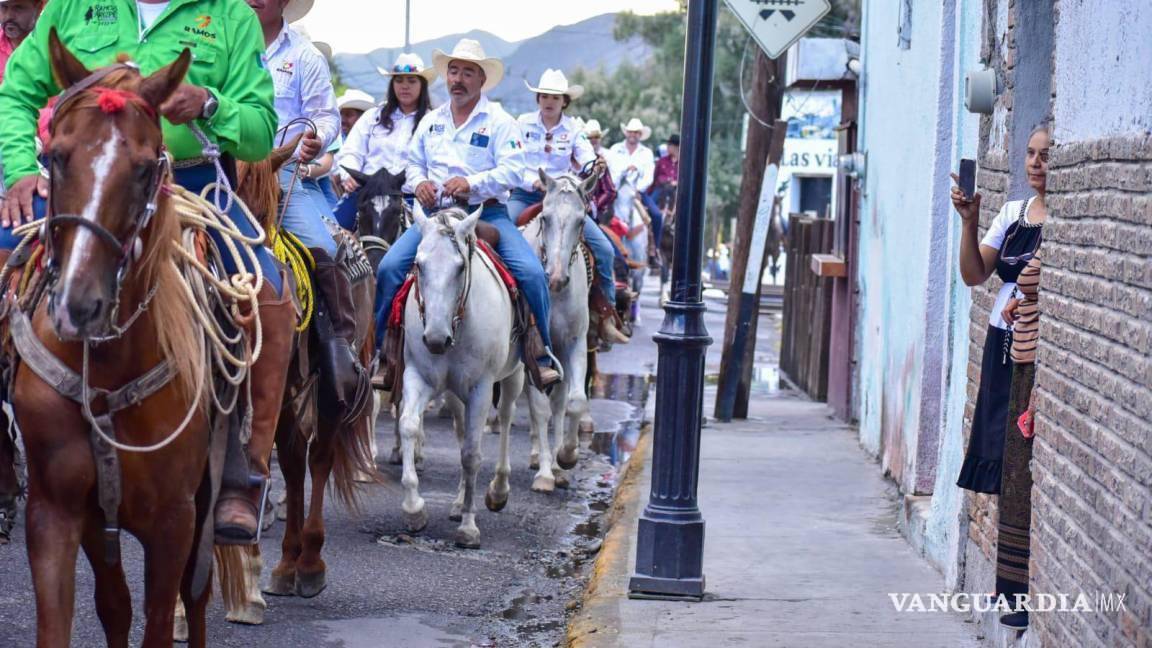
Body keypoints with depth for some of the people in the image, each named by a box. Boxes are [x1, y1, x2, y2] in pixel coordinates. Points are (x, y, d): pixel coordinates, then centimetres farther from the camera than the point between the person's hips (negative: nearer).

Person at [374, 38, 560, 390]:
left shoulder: (499, 122, 1)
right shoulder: (430, 121, 16)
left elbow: (512, 171, -9)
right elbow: (414, 162, 24)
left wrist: (471, 183, -22)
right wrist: (420, 182, 1)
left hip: (487, 213, -3)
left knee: (531, 272, -22)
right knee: (390, 266, -15)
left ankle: (541, 356, -8)